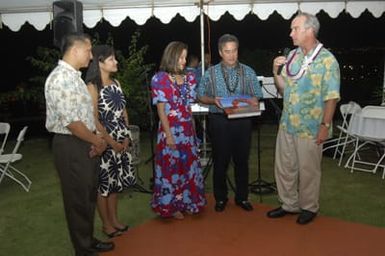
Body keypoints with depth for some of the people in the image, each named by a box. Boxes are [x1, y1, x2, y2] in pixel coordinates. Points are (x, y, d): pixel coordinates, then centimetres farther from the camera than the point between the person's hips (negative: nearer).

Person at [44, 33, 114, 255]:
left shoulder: (74, 76, 13)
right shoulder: (61, 78, -19)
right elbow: (71, 122, -24)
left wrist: (96, 140, 2)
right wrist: (98, 141, -11)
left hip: (86, 144, 10)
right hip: (71, 146, -10)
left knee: (89, 195, 19)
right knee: (78, 199, 4)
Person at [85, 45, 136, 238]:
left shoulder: (116, 83, 9)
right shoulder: (92, 86, -12)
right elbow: (94, 119, -16)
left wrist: (126, 136, 2)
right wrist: (111, 142, -15)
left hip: (121, 140, 7)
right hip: (104, 141, -7)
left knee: (116, 180, 15)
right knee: (104, 182, 6)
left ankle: (114, 219, 30)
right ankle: (106, 224, 21)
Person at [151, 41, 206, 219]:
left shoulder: (188, 78, 9)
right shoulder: (160, 79, -7)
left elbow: (189, 106, 12)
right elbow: (161, 109, -11)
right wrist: (169, 135, -15)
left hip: (188, 130, 6)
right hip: (171, 131, -6)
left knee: (189, 166, 13)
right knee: (172, 168, 5)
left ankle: (187, 202, 30)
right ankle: (171, 206, 21)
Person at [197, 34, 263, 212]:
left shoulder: (248, 72, 6)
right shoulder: (210, 73, 3)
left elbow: (257, 95, 6)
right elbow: (201, 96, 6)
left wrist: (254, 100, -17)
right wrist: (213, 100, -14)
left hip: (242, 121, 1)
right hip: (219, 121, -1)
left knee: (242, 160, 9)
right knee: (221, 161, 7)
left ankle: (242, 197, 26)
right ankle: (220, 198, 24)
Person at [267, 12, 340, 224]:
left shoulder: (327, 60, -11)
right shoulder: (292, 56, 6)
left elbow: (331, 97, -12)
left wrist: (325, 125, -15)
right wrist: (276, 72, -6)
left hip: (310, 128, -6)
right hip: (286, 124, 6)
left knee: (308, 171, 8)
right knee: (284, 167, 14)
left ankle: (309, 207, 28)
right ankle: (289, 204, 32)